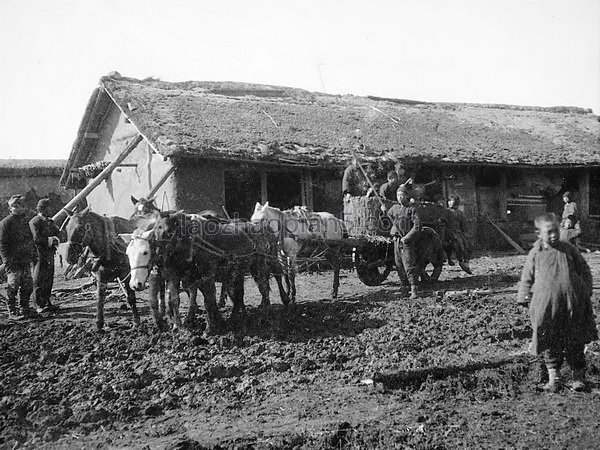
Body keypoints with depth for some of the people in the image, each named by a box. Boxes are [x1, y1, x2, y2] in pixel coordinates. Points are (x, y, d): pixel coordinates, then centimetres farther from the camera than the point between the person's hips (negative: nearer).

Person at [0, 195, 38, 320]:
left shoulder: (26, 221, 15)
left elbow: (31, 240, 22)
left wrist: (34, 256, 17)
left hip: (26, 261, 6)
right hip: (14, 262, -6)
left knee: (28, 286, 8)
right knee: (13, 287, -4)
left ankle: (24, 309, 20)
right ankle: (12, 312, 5)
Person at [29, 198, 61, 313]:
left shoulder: (50, 221, 16)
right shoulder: (34, 222, -9)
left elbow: (58, 234, 13)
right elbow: (36, 239, -18)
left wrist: (55, 239, -8)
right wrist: (51, 240, -10)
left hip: (50, 254, 8)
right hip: (40, 255, -7)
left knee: (49, 280, 10)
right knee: (39, 281, -3)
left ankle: (47, 302, 18)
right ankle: (40, 305, 1)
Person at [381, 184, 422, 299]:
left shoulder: (412, 209, -6)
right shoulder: (394, 208, 11)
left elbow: (417, 226, -12)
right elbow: (391, 221, 23)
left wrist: (407, 237, -17)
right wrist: (385, 211, 9)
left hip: (407, 242, -6)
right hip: (396, 241, 6)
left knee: (409, 265, -12)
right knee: (399, 266, 10)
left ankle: (414, 289, -12)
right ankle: (405, 286, 22)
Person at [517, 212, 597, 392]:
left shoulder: (569, 249, 3)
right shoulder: (535, 254, 1)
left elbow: (585, 271, 12)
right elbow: (526, 279, 8)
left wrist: (586, 293, 7)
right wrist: (525, 300, 3)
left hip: (573, 305, 1)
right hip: (546, 307, -1)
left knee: (575, 344, 9)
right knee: (550, 344, 5)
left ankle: (579, 377, 22)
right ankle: (553, 377, 20)